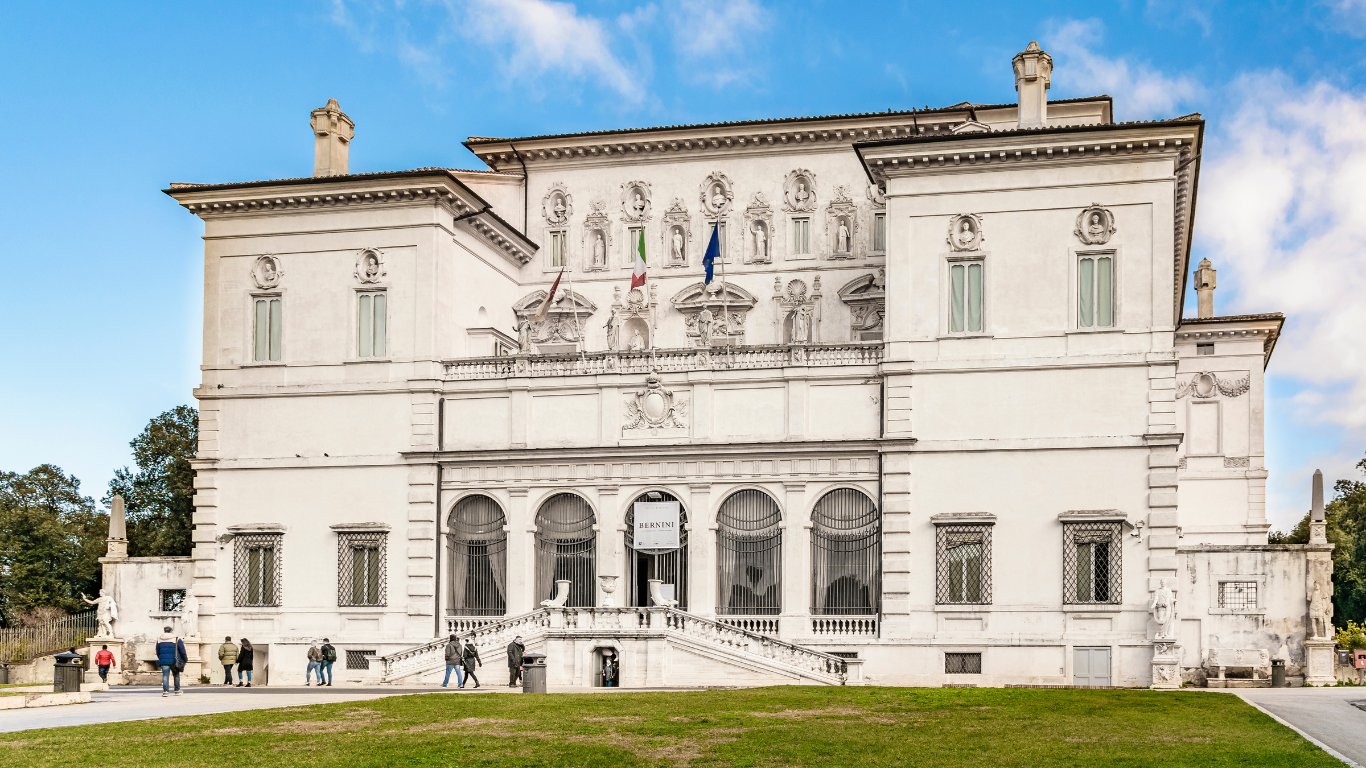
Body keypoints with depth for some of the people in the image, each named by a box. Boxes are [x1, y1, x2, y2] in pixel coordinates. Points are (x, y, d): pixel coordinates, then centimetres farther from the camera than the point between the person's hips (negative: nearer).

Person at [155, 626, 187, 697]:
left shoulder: (159, 640, 7)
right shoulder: (177, 639, -2)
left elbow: (157, 652, 15)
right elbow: (182, 651, 0)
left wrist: (160, 659, 29)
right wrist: (185, 659, 12)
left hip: (164, 661, 1)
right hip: (174, 661, -1)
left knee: (165, 675, -1)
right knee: (176, 675, 12)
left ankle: (165, 691, -15)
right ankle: (177, 690, 18)